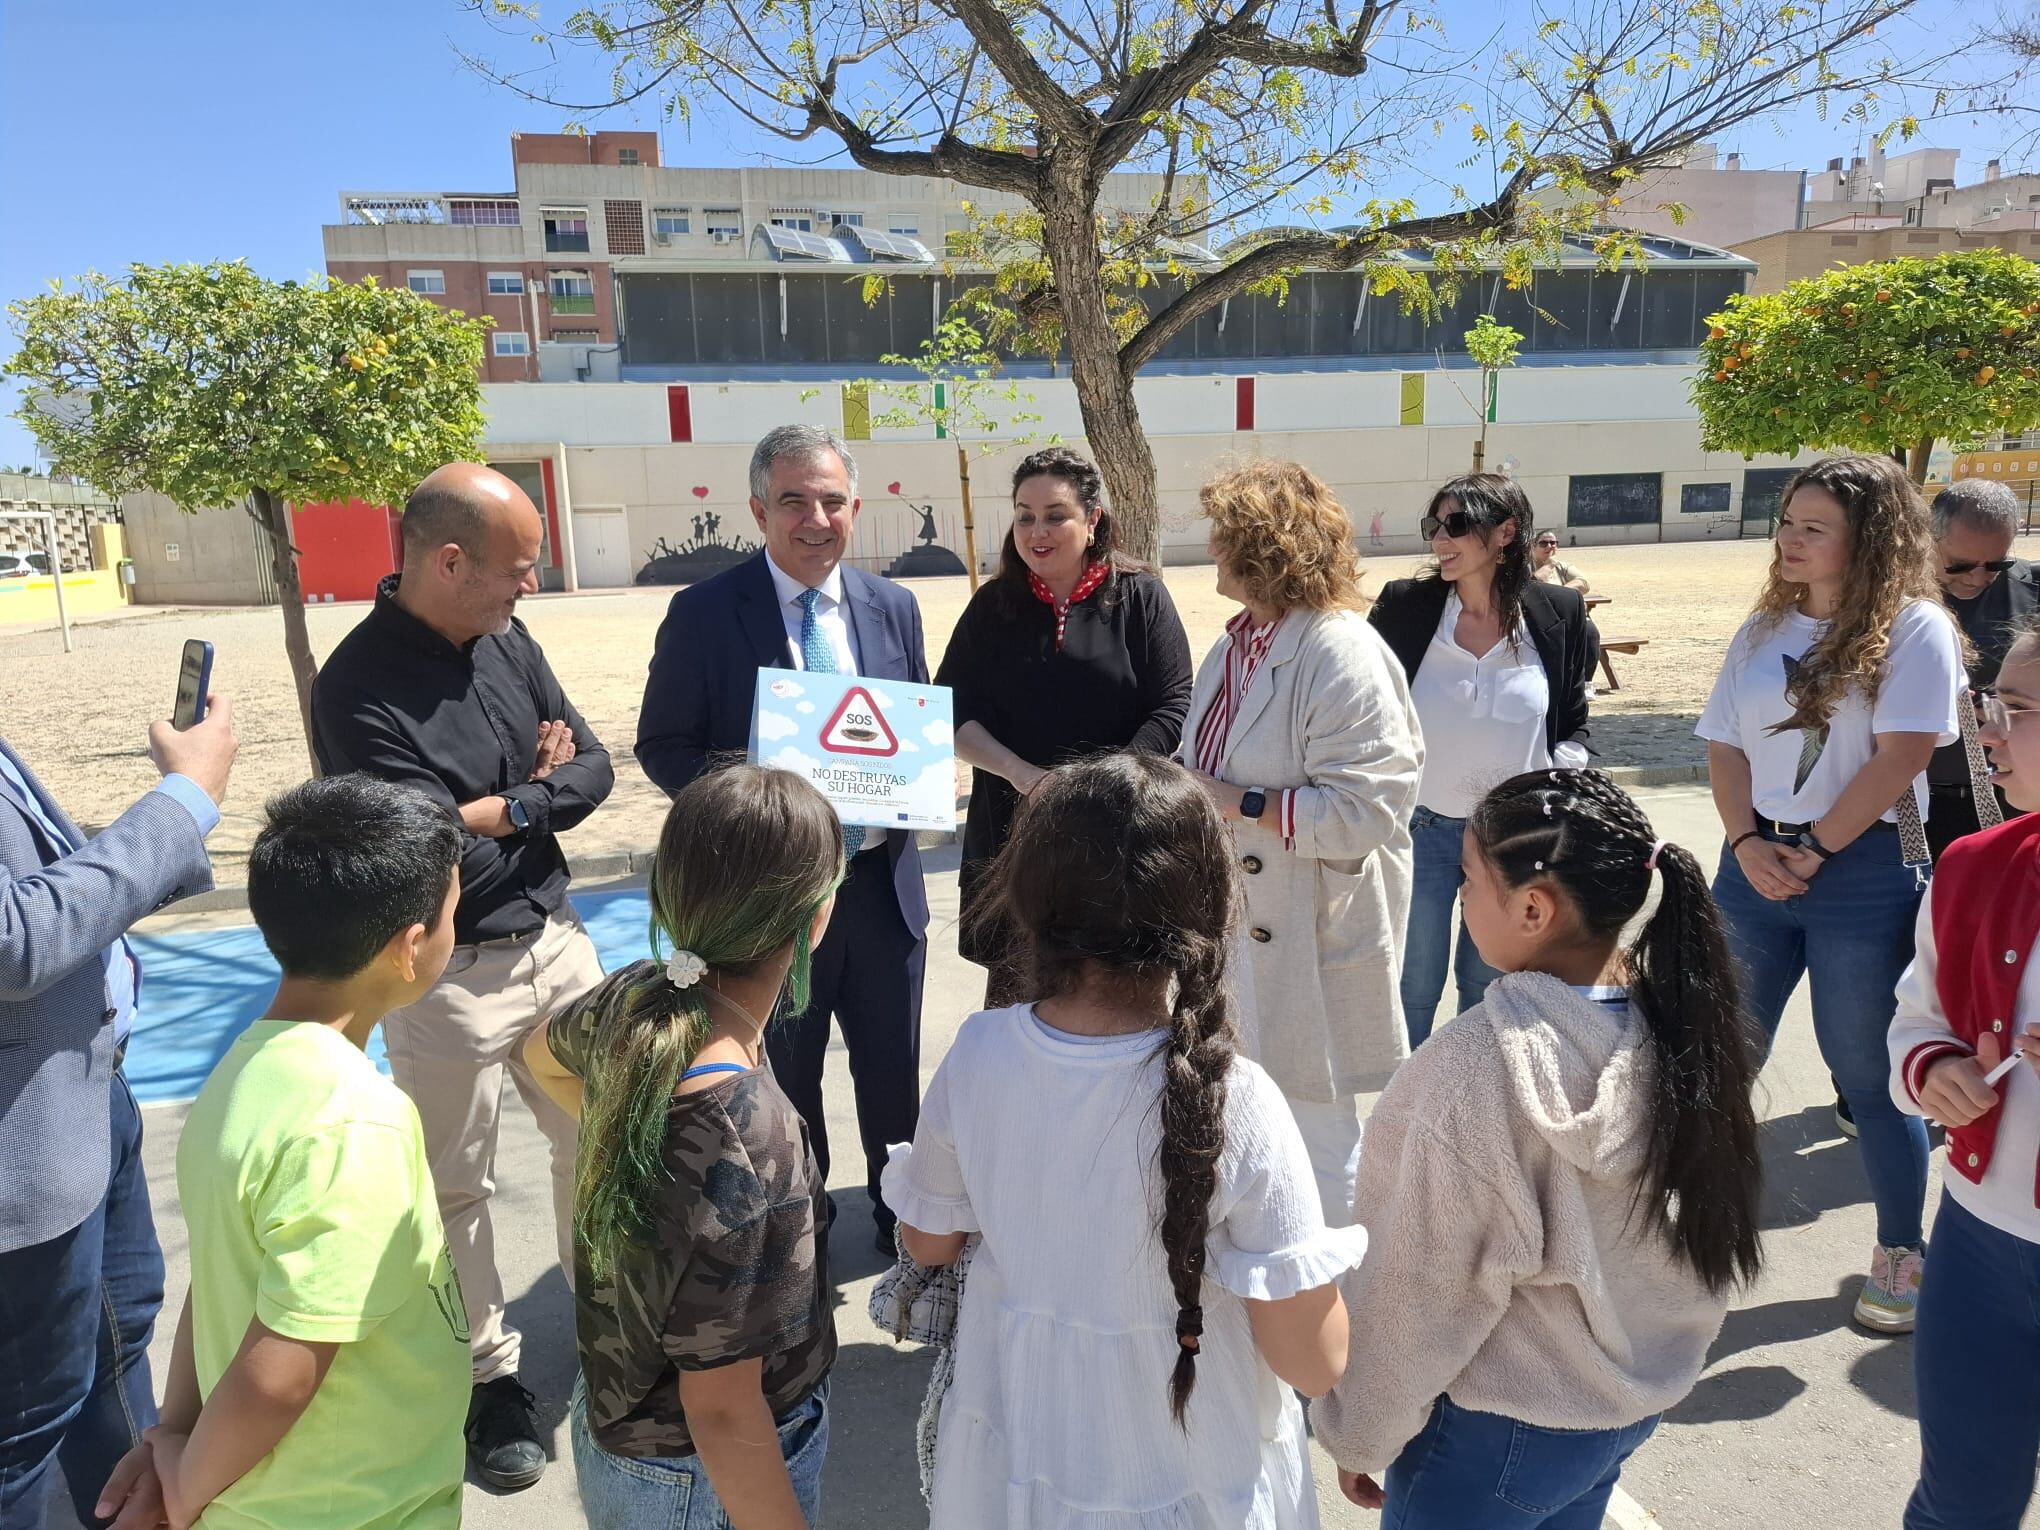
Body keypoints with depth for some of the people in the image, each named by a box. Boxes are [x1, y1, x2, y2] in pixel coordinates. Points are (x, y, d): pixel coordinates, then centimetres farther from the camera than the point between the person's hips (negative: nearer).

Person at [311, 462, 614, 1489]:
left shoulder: (507, 640, 0)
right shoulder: (360, 690, -20)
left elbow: (593, 769, 1)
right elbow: (443, 857, -23)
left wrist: (500, 809, -15)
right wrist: (539, 795, -8)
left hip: (556, 940, 6)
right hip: (449, 977, -6)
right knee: (458, 1187, 12)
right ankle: (490, 1376, 32)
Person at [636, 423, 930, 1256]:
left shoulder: (892, 607, 3)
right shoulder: (703, 613, -9)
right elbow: (663, 746, -5)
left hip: (880, 879, 3)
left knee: (893, 1065, 18)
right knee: (784, 1074, 16)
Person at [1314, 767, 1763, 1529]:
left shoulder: (1485, 1065, -32)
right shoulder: (1677, 1016, -11)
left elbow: (1420, 1290, -22)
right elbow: (1699, 1220, 3)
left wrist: (1358, 1431, -7)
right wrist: (1653, 1347, 18)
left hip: (1506, 1428, -6)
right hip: (1644, 1386, 6)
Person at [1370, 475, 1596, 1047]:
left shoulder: (1561, 614, -4)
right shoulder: (1404, 605, -6)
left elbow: (1574, 723, 9)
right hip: (1420, 829, -1)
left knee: (1488, 988, 17)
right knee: (1414, 987, 9)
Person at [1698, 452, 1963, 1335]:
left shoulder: (1915, 628, -6)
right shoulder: (1764, 631, 9)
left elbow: (1900, 755, -13)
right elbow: (1725, 747, 6)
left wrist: (1813, 852, -12)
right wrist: (1749, 845, -8)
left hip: (1865, 871, -5)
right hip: (1756, 865, 5)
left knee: (1867, 1073, 6)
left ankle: (1902, 1254, 25)